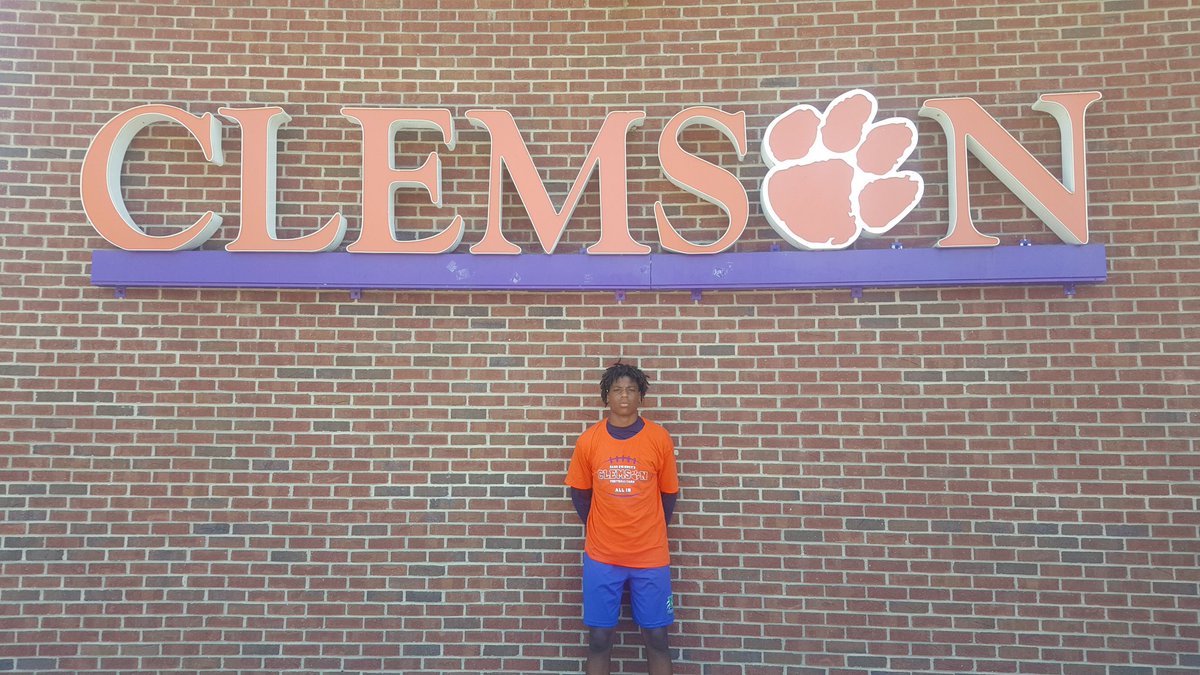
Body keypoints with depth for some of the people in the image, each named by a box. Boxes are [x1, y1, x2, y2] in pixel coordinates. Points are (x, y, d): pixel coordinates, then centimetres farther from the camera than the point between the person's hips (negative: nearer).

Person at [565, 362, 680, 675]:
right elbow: (579, 491, 8)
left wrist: (651, 533, 7)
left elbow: (668, 492, 5)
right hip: (601, 556, 0)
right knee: (599, 638, 7)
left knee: (656, 637, 8)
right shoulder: (588, 440, -5)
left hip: (651, 556, 0)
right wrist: (598, 531, 8)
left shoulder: (659, 438, -6)